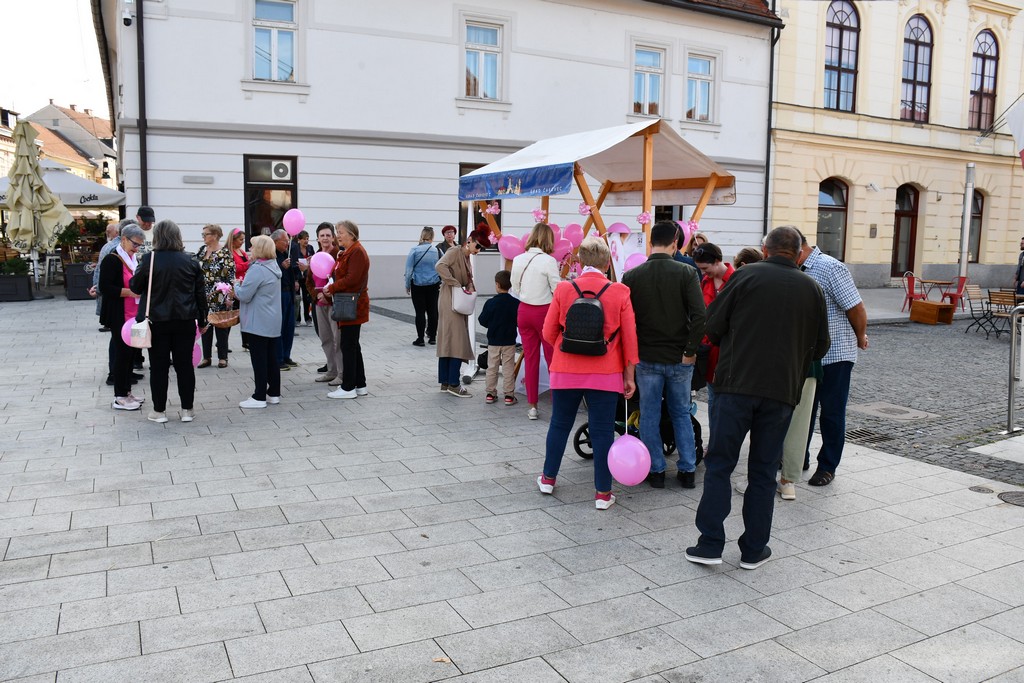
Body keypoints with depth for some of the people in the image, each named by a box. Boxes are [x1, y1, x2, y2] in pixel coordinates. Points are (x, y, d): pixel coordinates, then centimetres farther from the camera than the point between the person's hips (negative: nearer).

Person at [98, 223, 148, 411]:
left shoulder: (133, 259, 15)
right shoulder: (112, 260, -12)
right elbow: (105, 288, -19)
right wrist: (130, 292, -22)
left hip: (133, 315, 8)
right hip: (119, 316, -8)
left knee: (130, 352, 13)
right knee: (122, 353, -4)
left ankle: (127, 391, 23)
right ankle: (120, 398, 4)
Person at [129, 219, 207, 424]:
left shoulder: (150, 259, -8)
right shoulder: (190, 261, 1)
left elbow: (135, 286, -1)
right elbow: (200, 292, 5)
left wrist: (138, 272, 19)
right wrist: (202, 320, 13)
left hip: (157, 321, -2)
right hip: (185, 321, 2)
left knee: (159, 366, 6)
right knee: (185, 364, 8)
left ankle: (159, 411, 12)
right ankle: (187, 409, 12)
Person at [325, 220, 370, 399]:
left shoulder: (357, 252, -14)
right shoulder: (347, 252, 18)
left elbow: (352, 278, -22)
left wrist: (331, 287, -13)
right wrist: (331, 288, 4)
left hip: (353, 306, -10)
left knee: (348, 346, -6)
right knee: (353, 346, 13)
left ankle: (348, 388, 1)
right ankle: (360, 385, 20)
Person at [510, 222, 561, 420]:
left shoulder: (518, 260, 2)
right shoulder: (549, 261, -15)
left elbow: (515, 290, 9)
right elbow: (558, 291, -12)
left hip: (524, 311, 5)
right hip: (544, 312, -5)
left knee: (530, 358, 9)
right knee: (552, 359, 5)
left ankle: (532, 407, 13)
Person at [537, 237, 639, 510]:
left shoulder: (563, 289, -5)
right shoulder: (620, 293, -8)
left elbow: (549, 333, 1)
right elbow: (629, 338, -5)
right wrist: (629, 375, 4)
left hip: (565, 372, 1)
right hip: (605, 374, -1)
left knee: (559, 425, 17)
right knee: (602, 431, 6)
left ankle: (548, 478, 32)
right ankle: (603, 493, 13)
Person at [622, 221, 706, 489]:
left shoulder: (632, 276, -4)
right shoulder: (686, 273, -9)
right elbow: (699, 316, -18)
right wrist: (690, 351, -9)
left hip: (647, 358, 0)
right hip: (680, 359, 0)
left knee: (650, 416, 12)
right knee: (681, 414, 16)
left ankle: (656, 471, 17)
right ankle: (687, 470, 19)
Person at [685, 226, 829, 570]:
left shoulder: (746, 275, -2)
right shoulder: (812, 289, 7)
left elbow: (712, 326, -2)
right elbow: (820, 346, 13)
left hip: (737, 384, -2)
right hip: (782, 390, 3)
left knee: (719, 464, 6)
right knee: (764, 471, 11)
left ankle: (710, 545, 4)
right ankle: (753, 550, 16)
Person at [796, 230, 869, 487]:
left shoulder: (830, 268, -17)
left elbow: (856, 308, -15)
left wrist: (860, 338, -2)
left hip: (834, 354, -7)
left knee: (832, 413, 5)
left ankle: (827, 467, 17)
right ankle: (799, 458, 29)